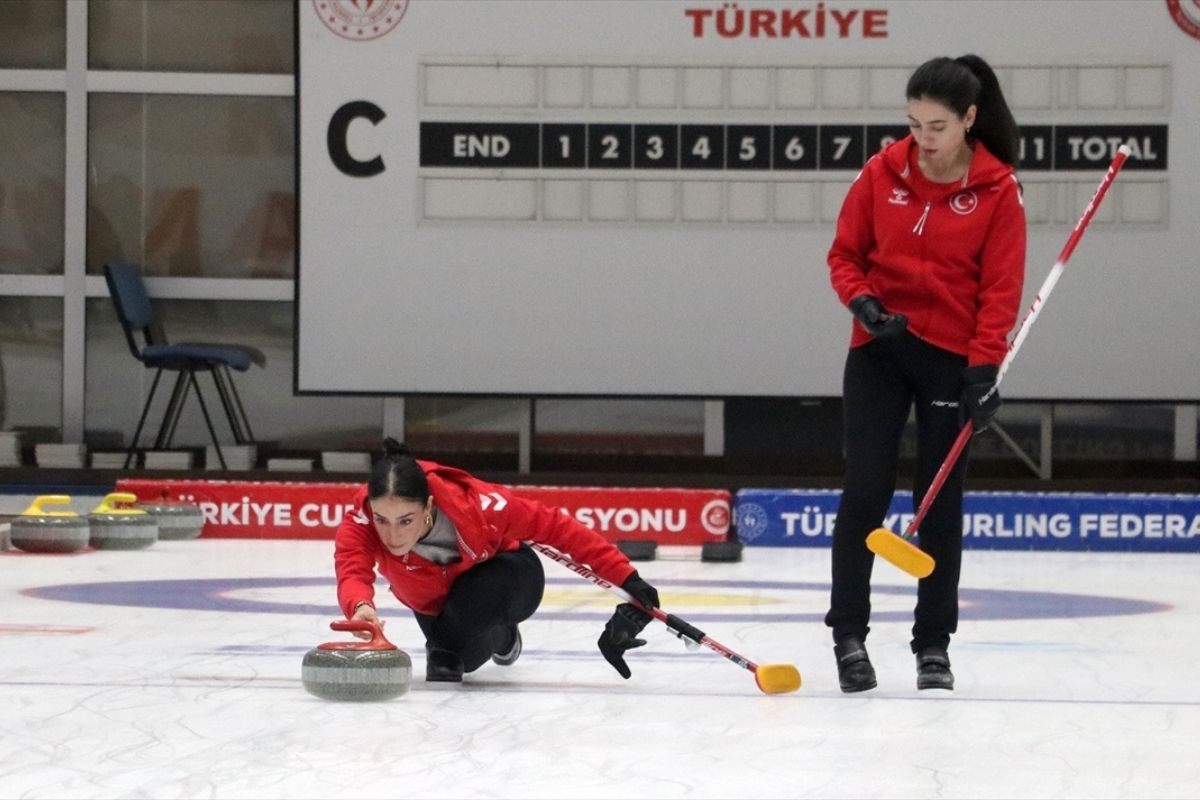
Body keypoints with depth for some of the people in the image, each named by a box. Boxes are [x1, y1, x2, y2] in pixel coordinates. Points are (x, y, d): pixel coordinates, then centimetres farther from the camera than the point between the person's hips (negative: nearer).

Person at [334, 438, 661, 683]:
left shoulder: (474, 504, -40)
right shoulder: (361, 518, -36)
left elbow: (555, 527, -30)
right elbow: (351, 571, -53)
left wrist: (626, 578, -30)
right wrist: (360, 608, -78)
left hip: (503, 577, -4)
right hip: (433, 599, 4)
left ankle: (445, 648, -1)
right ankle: (500, 635, 29)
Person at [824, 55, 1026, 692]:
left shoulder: (998, 190, -7)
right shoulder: (882, 174, -2)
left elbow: (1001, 288, -6)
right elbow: (845, 253, 6)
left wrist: (984, 367, -15)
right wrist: (863, 302, -14)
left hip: (952, 361, -1)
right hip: (878, 353, 1)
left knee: (940, 500, 4)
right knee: (864, 489, -5)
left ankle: (933, 644, 13)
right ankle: (849, 634, 2)